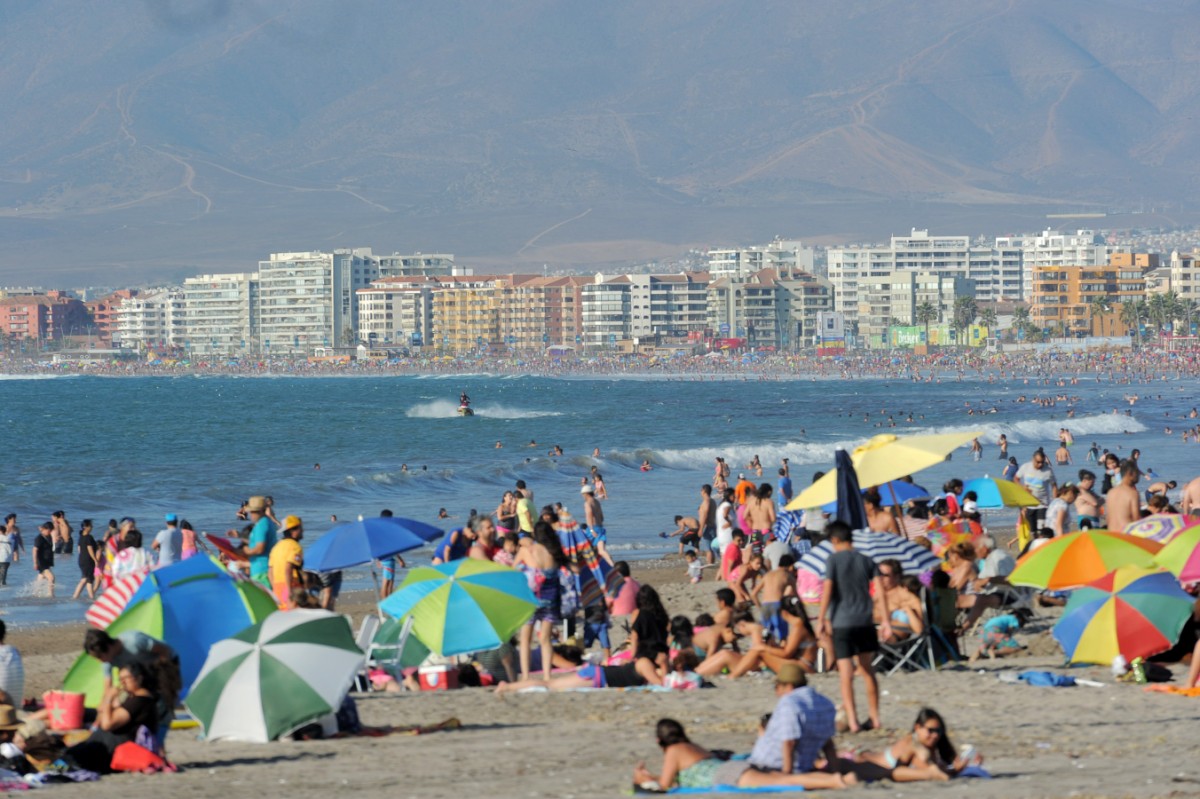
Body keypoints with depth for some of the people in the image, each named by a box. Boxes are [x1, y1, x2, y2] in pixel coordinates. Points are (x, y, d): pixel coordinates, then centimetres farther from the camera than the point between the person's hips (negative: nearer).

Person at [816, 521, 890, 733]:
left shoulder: (834, 561, -4)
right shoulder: (866, 561, 8)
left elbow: (827, 590, -12)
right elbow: (880, 591, 1)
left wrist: (821, 620, -7)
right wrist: (886, 620, 1)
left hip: (842, 622, -4)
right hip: (865, 620, 4)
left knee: (846, 674, -5)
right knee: (867, 670, 18)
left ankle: (852, 721, -13)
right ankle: (874, 718, 21)